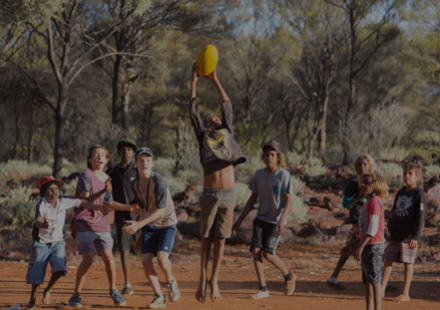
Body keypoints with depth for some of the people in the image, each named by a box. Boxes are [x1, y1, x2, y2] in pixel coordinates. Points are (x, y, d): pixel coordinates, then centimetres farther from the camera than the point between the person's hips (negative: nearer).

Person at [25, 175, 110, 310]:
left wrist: (104, 191, -4)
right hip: (41, 242, -2)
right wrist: (43, 225, -60)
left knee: (60, 268, -21)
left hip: (58, 242, 2)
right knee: (37, 274, 1)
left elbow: (86, 202, 2)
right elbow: (37, 222, -36)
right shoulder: (41, 204, -18)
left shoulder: (64, 201, -5)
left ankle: (48, 290, 8)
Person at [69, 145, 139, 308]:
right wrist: (100, 208, -8)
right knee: (88, 258, -17)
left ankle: (113, 290, 9)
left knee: (108, 256, -11)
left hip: (101, 224, 5)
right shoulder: (85, 175, -6)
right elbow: (85, 200, -12)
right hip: (84, 222, -5)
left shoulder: (107, 179, 13)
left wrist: (128, 207, 12)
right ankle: (76, 295, -4)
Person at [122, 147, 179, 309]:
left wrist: (139, 224, -33)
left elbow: (161, 210, -26)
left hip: (167, 224, -5)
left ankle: (171, 282, 10)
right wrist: (140, 233, 17)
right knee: (146, 260, -9)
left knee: (162, 258, -23)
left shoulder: (159, 181, -23)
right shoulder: (135, 184, -2)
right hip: (149, 225, 5)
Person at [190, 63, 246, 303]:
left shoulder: (227, 133, 14)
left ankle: (214, 279, 8)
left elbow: (227, 106, 17)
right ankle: (203, 277, 6)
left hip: (228, 195, 1)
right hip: (210, 195, -1)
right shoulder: (203, 136, 11)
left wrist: (215, 80, 20)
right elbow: (193, 111, 12)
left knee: (220, 239, 5)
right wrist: (194, 82, 12)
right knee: (206, 239, 2)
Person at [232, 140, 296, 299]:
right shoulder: (258, 175, 6)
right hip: (261, 218, 5)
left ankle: (288, 275, 11)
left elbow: (288, 200, -11)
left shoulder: (283, 175, -9)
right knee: (256, 250, -8)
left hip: (276, 220, -5)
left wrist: (281, 221, -24)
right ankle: (263, 289, -3)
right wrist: (239, 220, 10)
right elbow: (253, 199, 13)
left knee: (268, 253, -15)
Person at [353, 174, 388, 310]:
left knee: (375, 281, -10)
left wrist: (361, 246, -25)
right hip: (367, 247, 10)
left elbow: (373, 227, -21)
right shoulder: (367, 203, 17)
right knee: (367, 282, 12)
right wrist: (359, 246, 24)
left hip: (374, 246, -10)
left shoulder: (375, 201, -13)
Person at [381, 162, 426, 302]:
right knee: (388, 260, 5)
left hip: (409, 237, -6)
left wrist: (416, 236, -19)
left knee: (408, 263, 1)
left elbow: (420, 218, -13)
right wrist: (390, 224, 15)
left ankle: (405, 294, 8)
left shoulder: (419, 195, -9)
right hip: (395, 235, 6)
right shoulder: (400, 193, 11)